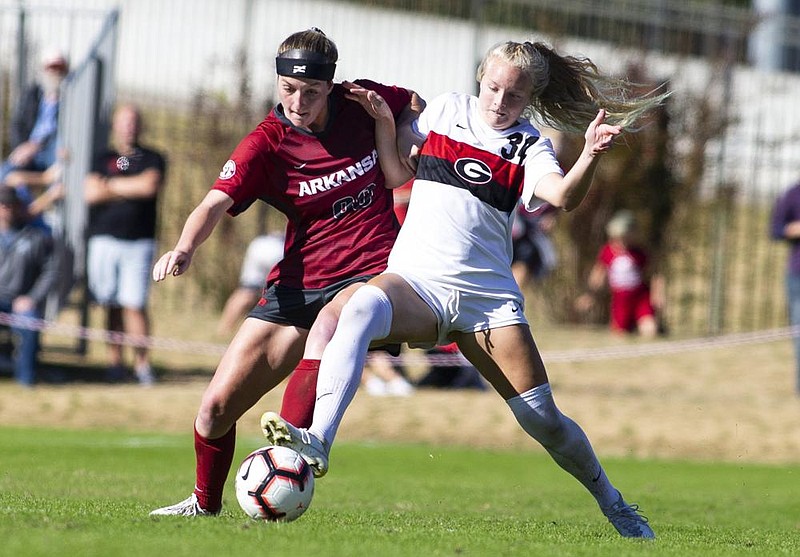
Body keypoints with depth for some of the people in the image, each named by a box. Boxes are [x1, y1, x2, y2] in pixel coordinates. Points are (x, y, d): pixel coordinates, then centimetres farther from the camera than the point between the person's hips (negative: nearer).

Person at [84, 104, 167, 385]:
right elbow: (90, 193, -2)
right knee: (112, 306, -1)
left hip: (139, 243, -2)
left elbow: (150, 185, -10)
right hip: (105, 240, 2)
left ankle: (142, 362, -9)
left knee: (135, 305, -10)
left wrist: (112, 185, 0)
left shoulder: (152, 159, 10)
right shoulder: (103, 159, 13)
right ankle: (115, 360, 3)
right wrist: (132, 189, -3)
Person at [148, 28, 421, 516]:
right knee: (215, 408, 1)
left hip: (372, 274, -1)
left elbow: (417, 108, 20)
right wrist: (184, 249, -43)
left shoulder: (361, 104, -2)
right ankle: (205, 503, 31)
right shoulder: (265, 145, -8)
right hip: (299, 285, 2)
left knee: (324, 331, -38)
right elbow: (216, 203, -23)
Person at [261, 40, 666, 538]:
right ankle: (317, 440, -52)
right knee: (363, 307, -36)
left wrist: (592, 155, -36)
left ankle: (613, 503, 27)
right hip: (415, 281, 0)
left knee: (544, 420, -1)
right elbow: (398, 166, 25)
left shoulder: (528, 147, 3)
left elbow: (564, 197, -17)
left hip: (488, 296, 0)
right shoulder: (447, 109, 10)